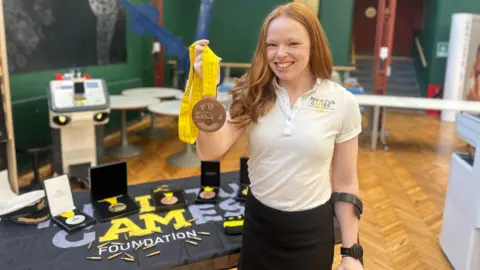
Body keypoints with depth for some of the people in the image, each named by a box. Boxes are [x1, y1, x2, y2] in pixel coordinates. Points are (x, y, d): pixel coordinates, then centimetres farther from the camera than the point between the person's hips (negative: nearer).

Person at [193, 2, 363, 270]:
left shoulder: (342, 102, -10)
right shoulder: (253, 96, -7)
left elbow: (345, 184, -4)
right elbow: (210, 152, -19)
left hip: (312, 229, -1)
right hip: (257, 222, 2)